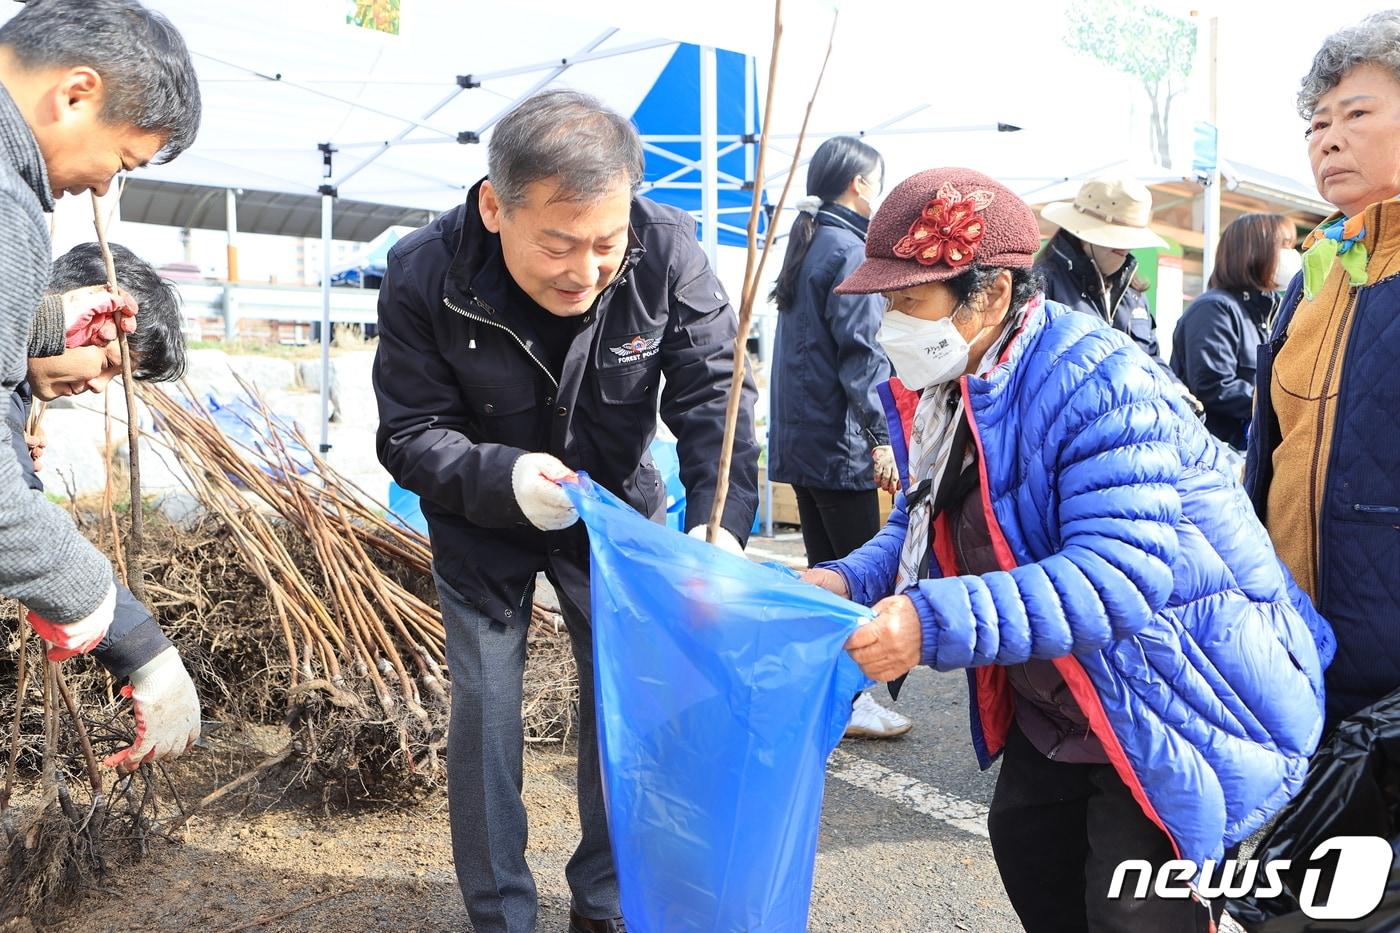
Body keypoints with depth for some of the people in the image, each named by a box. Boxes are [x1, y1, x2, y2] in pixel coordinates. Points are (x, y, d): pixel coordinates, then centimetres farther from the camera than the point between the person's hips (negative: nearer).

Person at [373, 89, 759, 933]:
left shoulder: (667, 250, -25)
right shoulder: (424, 277, -25)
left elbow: (713, 391, -23)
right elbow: (409, 437, -19)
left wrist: (720, 519, -41)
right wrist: (502, 477, -39)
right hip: (482, 522, -1)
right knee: (486, 709, 2)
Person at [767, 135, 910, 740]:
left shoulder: (807, 242, 15)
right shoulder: (849, 250, -12)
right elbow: (860, 351, -18)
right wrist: (880, 439, -18)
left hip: (799, 436, 9)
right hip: (839, 441, -9)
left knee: (824, 568, 15)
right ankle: (850, 698, 6)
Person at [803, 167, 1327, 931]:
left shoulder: (1101, 388, -29)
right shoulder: (942, 390, -1)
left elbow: (1119, 575, -38)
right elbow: (922, 529, 7)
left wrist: (935, 625, -44)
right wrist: (849, 582, -15)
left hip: (1170, 706, -8)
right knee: (1027, 853, 21)